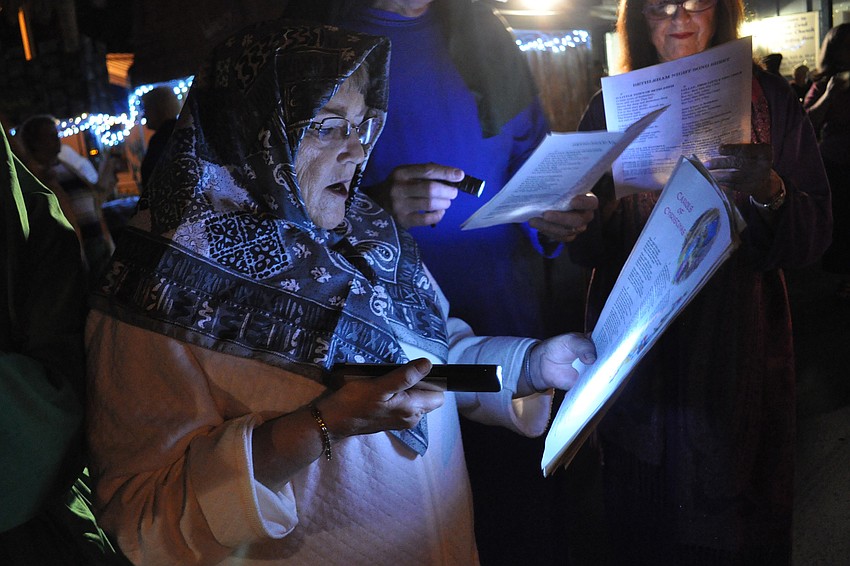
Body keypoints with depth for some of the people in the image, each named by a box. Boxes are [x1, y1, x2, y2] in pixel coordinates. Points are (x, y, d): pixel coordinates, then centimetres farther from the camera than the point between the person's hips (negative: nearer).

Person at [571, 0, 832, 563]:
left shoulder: (767, 97, 2)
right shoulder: (611, 104, 4)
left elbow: (815, 235, -3)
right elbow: (590, 246, 2)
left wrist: (769, 191, -22)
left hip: (739, 342, 0)